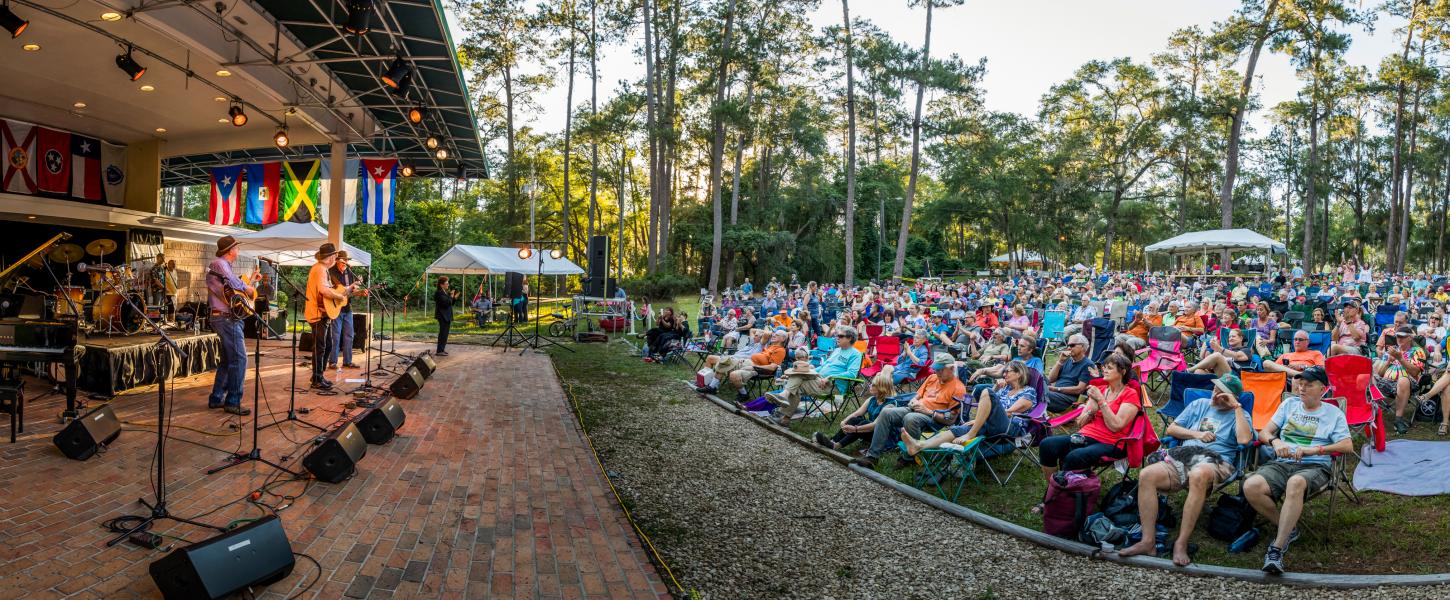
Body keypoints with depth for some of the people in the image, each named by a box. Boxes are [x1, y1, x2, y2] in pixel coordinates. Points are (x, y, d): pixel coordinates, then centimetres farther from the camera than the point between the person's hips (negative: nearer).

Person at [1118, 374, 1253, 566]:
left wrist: (1237, 407, -2)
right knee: (1146, 475, -26)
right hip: (1183, 459, 4)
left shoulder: (1240, 415, 16)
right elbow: (1171, 429, 23)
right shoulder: (1199, 404, 27)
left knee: (1198, 474, -42)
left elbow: (1244, 439, -8)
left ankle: (1181, 543, -34)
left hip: (1216, 462, -4)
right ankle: (1147, 541, -26)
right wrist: (1196, 434, 6)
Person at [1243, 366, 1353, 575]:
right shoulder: (1290, 404, 23)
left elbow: (1348, 445, 1)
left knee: (1296, 483, -42)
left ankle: (1276, 549, -38)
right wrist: (1275, 442, -7)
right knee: (1251, 486, -31)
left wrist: (1314, 450, -13)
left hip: (1314, 466, -3)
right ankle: (1289, 528, -7)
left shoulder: (1333, 413, 15)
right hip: (1282, 463, 3)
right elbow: (1264, 432, 16)